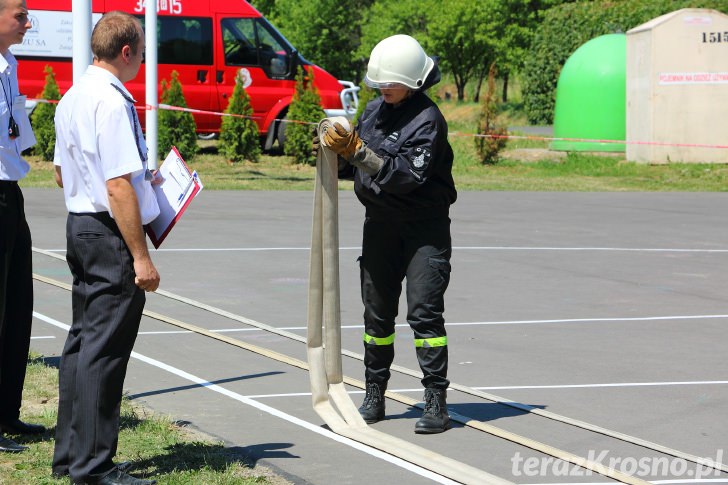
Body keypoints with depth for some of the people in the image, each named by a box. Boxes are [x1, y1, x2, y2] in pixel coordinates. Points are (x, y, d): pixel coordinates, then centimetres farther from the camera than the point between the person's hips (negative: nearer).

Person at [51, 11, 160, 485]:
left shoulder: (72, 98, 11)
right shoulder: (112, 102, -18)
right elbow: (118, 187, -23)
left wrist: (140, 179, 26)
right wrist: (141, 256, -21)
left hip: (79, 227, 10)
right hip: (111, 234, -10)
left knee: (82, 340, 15)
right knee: (105, 349, -6)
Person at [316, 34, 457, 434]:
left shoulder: (427, 119, -15)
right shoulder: (376, 109, 8)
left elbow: (408, 176, -25)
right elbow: (357, 168, 14)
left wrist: (359, 151, -29)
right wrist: (337, 153, -6)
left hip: (424, 227, -7)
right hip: (380, 223, 7)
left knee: (424, 311, -11)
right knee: (377, 311, 10)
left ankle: (436, 403, -7)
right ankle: (374, 397, 20)